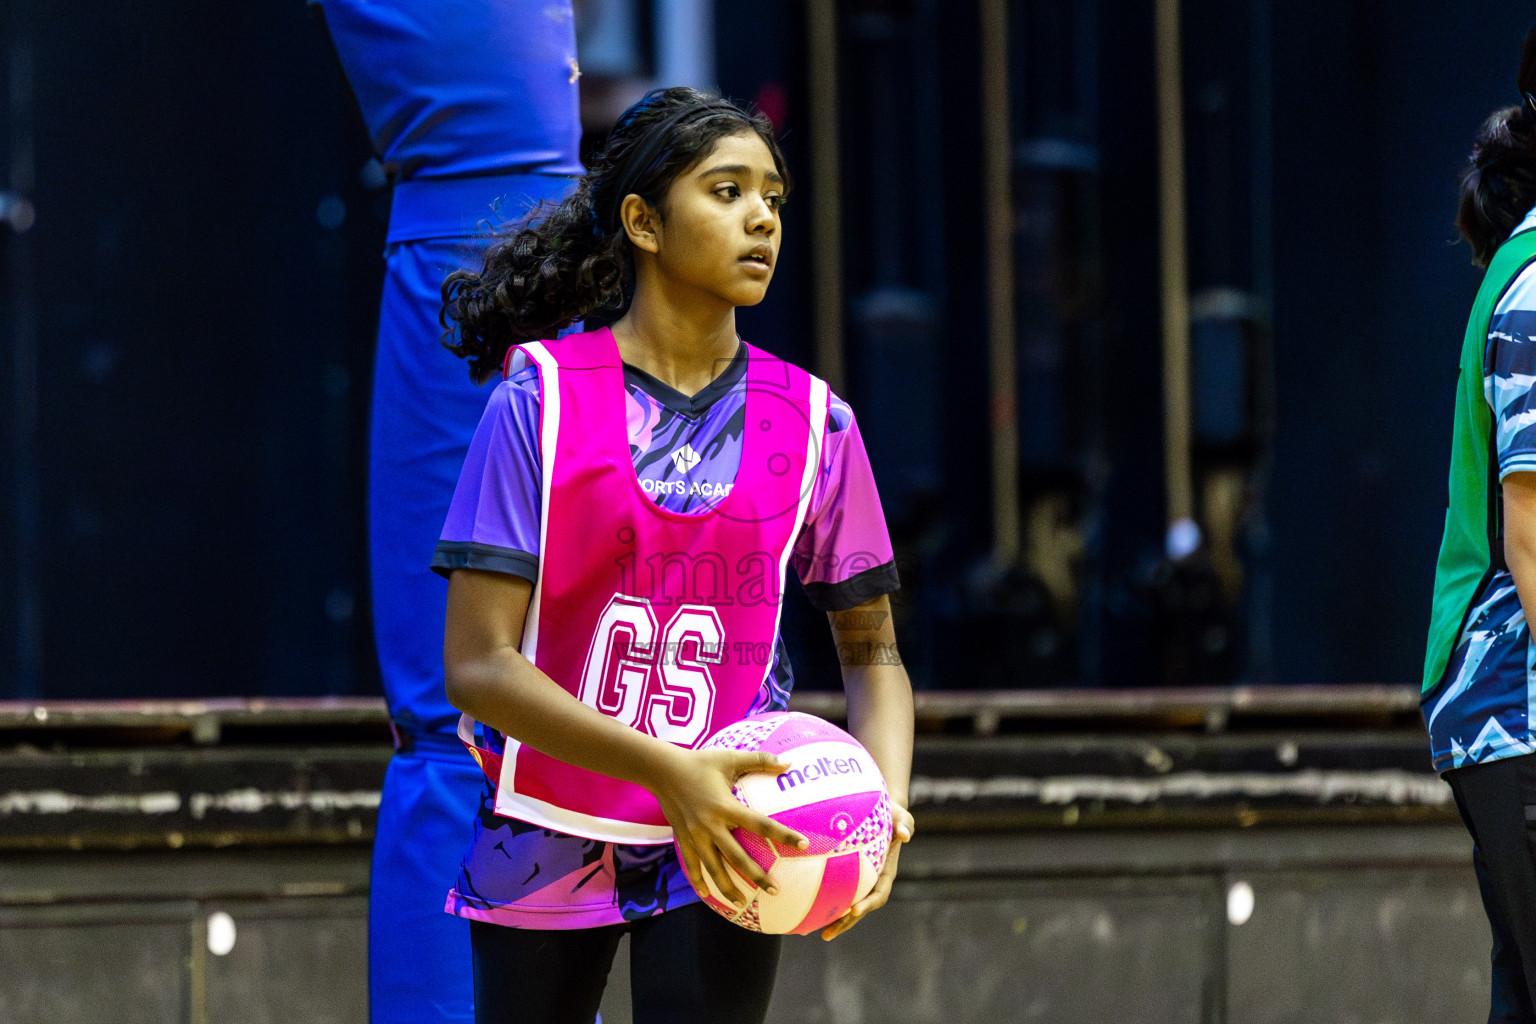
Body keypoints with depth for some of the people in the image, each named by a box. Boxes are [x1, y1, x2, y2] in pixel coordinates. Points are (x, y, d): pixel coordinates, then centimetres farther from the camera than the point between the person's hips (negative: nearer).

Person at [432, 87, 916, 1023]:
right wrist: (667, 769, -26)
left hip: (723, 835, 1)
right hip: (547, 835, -1)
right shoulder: (541, 401, -9)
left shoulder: (812, 422, 0)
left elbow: (872, 652, 9)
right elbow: (477, 665, -14)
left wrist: (884, 801, -12)